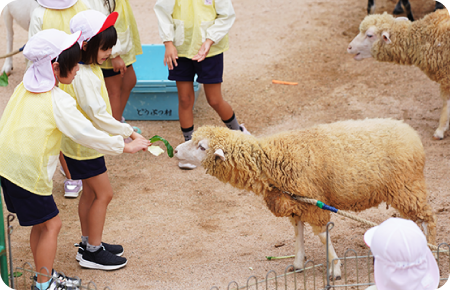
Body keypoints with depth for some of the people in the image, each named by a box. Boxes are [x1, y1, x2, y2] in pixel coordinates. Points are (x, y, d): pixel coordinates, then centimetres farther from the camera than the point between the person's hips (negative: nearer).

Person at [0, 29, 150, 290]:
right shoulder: (59, 102, -18)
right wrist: (125, 147, -4)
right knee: (50, 224, 5)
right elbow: (88, 135, -15)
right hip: (28, 172, -8)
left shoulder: (25, 87, 6)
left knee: (41, 222, 19)